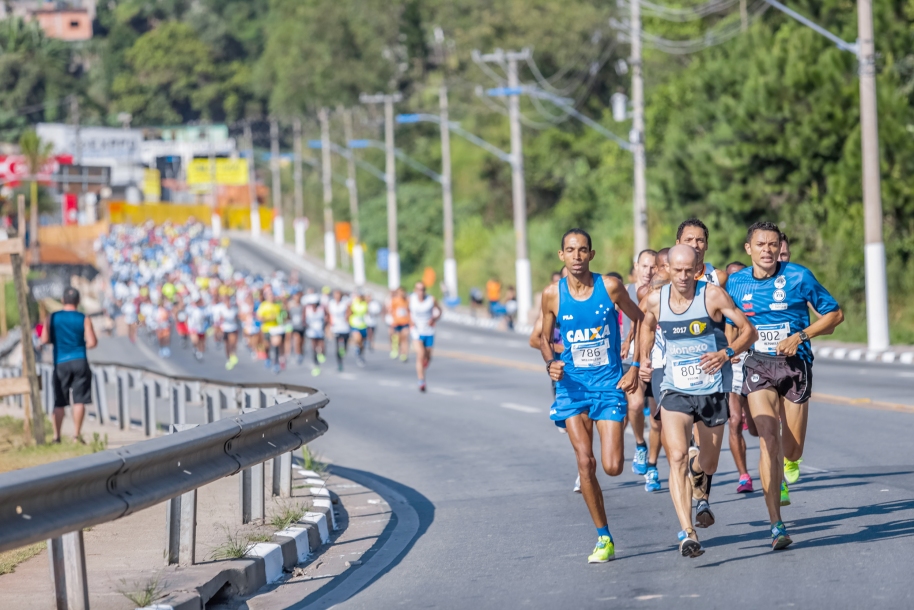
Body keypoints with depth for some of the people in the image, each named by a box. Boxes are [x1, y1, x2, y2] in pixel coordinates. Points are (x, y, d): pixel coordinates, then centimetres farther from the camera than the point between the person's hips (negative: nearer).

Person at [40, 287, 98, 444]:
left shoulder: (53, 318, 1)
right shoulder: (84, 319, -2)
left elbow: (44, 340, -3)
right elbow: (92, 342, -8)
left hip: (61, 363, 2)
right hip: (80, 362, -1)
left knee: (59, 402, 8)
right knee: (79, 400, -1)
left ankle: (56, 437, 8)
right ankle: (76, 435, -6)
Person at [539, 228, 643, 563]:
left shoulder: (610, 287, -7)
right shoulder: (552, 294, -3)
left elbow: (640, 320, 7)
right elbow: (544, 338, 11)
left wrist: (635, 368, 1)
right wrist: (551, 364, -10)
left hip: (609, 384, -1)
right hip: (573, 386, 1)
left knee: (612, 467, -10)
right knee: (585, 463, -9)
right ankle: (604, 538, 2)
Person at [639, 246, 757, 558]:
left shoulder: (712, 295, -12)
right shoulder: (656, 300, -2)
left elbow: (749, 331, -10)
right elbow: (647, 326, 21)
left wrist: (727, 354, -27)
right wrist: (644, 360, 7)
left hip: (712, 390, -1)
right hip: (675, 390, 1)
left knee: (708, 463, 12)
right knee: (677, 457, -20)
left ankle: (702, 497, 51)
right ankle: (687, 533, -26)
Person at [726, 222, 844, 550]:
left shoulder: (799, 277, -6)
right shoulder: (735, 283, 2)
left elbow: (834, 314, 0)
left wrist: (800, 336, -12)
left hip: (795, 364, 0)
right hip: (758, 366, 0)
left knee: (792, 448, 6)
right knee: (769, 441, -17)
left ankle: (790, 462, 49)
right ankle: (777, 526, -18)